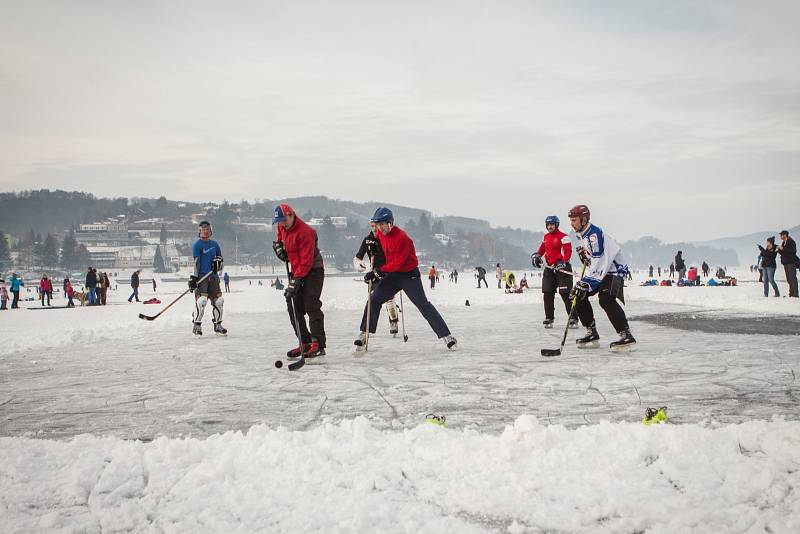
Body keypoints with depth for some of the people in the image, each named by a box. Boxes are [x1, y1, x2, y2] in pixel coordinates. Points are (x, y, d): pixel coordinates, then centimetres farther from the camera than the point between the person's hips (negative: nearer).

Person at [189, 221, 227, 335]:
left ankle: (217, 325, 17)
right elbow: (196, 262, -12)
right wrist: (193, 278, -19)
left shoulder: (214, 244, 14)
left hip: (213, 276, 6)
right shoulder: (197, 245, -4)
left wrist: (218, 262, 2)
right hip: (201, 276, -6)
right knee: (201, 300, -18)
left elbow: (220, 257, 25)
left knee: (218, 300, 4)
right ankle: (196, 325, -5)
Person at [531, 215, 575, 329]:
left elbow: (568, 252, -14)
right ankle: (549, 318, 13)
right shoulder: (546, 237, 15)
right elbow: (542, 249, 26)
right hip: (549, 268, 7)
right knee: (548, 294, 4)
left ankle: (573, 319, -2)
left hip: (562, 268, -7)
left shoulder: (563, 237, -9)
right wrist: (536, 255, 7)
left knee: (566, 294, -9)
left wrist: (562, 263, -26)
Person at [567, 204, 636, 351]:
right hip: (600, 271, 10)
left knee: (606, 299, -30)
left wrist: (586, 283, -32)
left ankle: (626, 335, -30)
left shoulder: (594, 234, -23)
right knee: (578, 295, 4)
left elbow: (599, 263, -30)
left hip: (614, 269, -10)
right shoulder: (582, 234, 9)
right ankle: (592, 334, 8)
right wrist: (583, 254, 7)